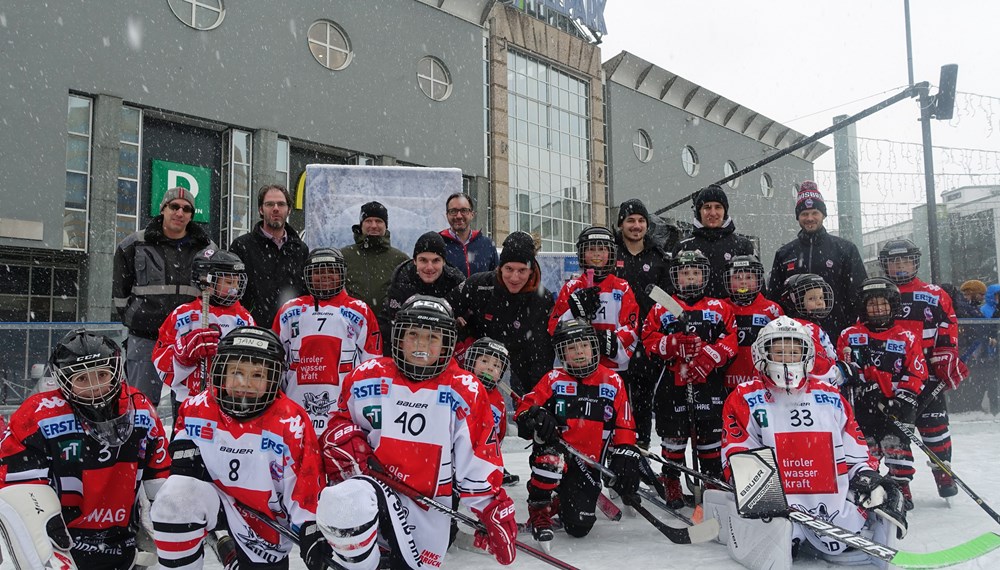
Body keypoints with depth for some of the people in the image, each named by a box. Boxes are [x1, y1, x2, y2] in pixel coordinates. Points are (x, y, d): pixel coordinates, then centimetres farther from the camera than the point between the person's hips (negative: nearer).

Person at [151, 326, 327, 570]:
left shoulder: (290, 422, -21)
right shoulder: (197, 409, -12)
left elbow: (305, 487, -15)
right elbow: (183, 435, 12)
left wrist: (312, 535, -19)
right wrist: (185, 452, -10)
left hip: (266, 518, 0)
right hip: (215, 497, 1)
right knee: (176, 497, -28)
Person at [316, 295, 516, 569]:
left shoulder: (465, 393, -8)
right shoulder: (366, 378, -5)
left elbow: (480, 468, -3)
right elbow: (341, 420, 12)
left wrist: (495, 514, -4)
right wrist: (344, 442, -8)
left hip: (428, 506, 1)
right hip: (372, 484, -1)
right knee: (344, 504, -32)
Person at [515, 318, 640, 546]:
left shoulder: (613, 382, 5)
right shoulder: (553, 380, 0)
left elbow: (624, 425, 10)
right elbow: (525, 408, -3)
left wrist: (626, 455, -2)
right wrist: (535, 417, -25)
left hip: (587, 466, 2)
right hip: (555, 457, -2)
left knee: (579, 527, -9)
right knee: (551, 456, -38)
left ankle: (563, 502, 27)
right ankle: (539, 510, -14)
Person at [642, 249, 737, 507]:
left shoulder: (720, 308, 11)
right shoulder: (661, 309, 10)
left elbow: (731, 341, 0)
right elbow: (649, 341, -1)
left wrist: (709, 355, -16)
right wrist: (675, 343, -17)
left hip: (709, 383, 0)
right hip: (672, 382, 0)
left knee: (710, 435, 4)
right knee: (673, 435, 6)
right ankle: (672, 483, 22)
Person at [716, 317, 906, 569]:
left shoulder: (830, 397, 15)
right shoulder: (744, 399, 2)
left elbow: (855, 450, 19)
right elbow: (738, 458, -3)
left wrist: (869, 477, 1)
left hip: (834, 504, 5)